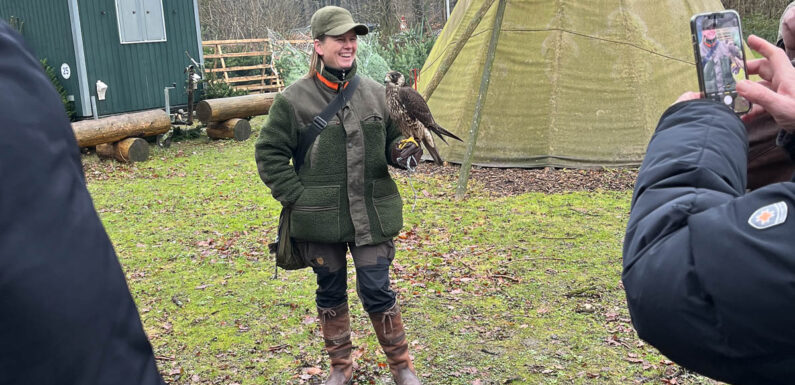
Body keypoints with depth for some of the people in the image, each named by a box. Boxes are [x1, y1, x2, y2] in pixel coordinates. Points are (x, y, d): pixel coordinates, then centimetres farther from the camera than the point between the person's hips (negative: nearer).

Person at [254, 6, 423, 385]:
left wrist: (403, 153, -9)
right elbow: (269, 154, -2)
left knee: (377, 290, 4)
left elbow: (391, 141, 14)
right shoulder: (294, 99, -8)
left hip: (371, 216, 1)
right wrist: (297, 198, -8)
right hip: (320, 219, -1)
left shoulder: (375, 93, 1)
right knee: (330, 292, 15)